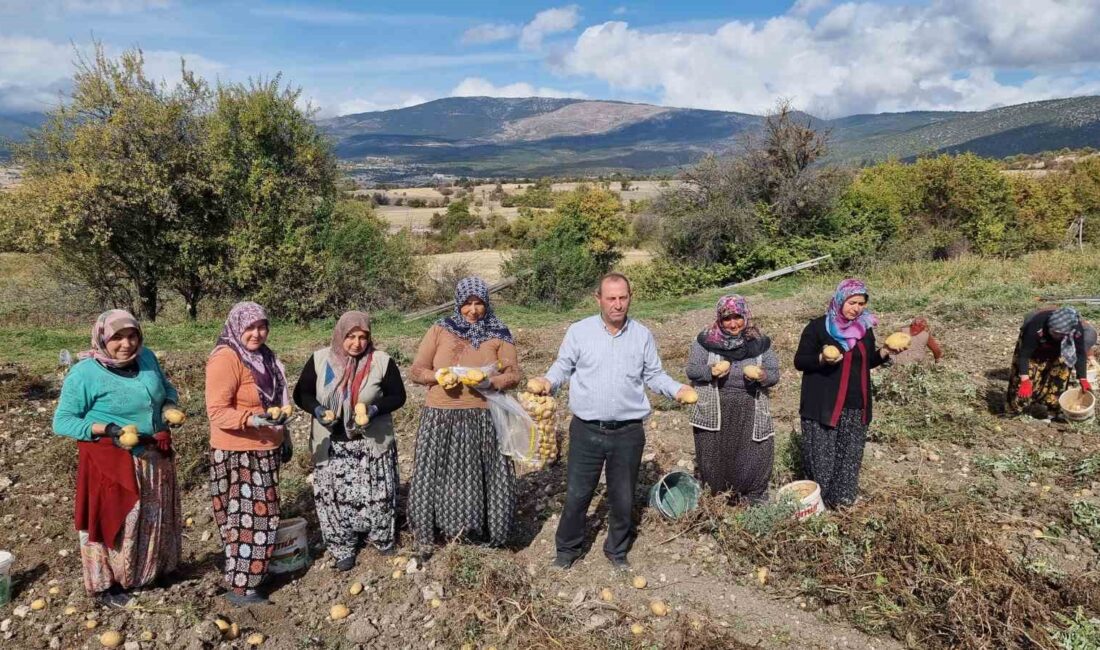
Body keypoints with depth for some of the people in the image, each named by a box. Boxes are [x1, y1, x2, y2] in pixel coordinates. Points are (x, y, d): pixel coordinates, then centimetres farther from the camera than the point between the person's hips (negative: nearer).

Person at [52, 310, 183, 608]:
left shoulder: (146, 357, -1)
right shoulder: (85, 373, -16)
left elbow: (167, 388, 15)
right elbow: (62, 422, -13)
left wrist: (170, 407, -7)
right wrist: (107, 429, -27)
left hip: (154, 457, 6)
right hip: (111, 461, -6)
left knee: (154, 518, 18)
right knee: (111, 521, 8)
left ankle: (150, 570, 38)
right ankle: (105, 584, 26)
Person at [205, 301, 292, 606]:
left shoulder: (263, 356, 10)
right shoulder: (225, 358, -17)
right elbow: (217, 411, -22)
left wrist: (283, 437, 22)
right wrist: (251, 419, -35)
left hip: (264, 451, 8)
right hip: (238, 454, -8)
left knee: (261, 515, 16)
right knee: (248, 517, -4)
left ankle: (254, 571, 30)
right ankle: (239, 587, 8)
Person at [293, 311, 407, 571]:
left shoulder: (382, 361, -9)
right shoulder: (320, 360, -5)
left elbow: (398, 396, -2)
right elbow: (301, 394, 3)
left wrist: (373, 410, -20)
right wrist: (317, 410, -17)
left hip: (372, 443, -1)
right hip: (331, 444, 1)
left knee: (376, 493, 6)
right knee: (334, 496, 4)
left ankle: (382, 538, 31)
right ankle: (342, 548, 22)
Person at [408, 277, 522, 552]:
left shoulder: (499, 334, 2)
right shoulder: (440, 330, 3)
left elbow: (514, 375, -2)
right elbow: (416, 371, 3)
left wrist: (490, 381, -21)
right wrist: (438, 377, -17)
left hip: (483, 418, 0)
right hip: (441, 417, 1)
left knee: (482, 475, 5)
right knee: (438, 474, 8)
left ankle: (484, 529, 25)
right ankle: (427, 533, 25)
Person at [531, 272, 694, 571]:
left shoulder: (643, 336, 3)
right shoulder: (579, 331, -4)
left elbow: (654, 375, 10)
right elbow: (562, 367, 2)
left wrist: (678, 389, -7)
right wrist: (547, 382, -18)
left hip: (628, 433, 2)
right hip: (586, 431, -1)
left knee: (623, 498, 14)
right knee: (576, 495, 7)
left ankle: (617, 551, 36)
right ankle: (567, 549, 29)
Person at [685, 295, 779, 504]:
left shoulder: (759, 342, 3)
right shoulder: (706, 339, -3)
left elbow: (774, 374, 4)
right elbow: (691, 370, -1)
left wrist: (762, 376, -18)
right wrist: (711, 371, -20)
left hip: (750, 412, 1)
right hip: (714, 410, -1)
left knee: (753, 458, 3)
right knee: (715, 457, 10)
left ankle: (754, 500, 22)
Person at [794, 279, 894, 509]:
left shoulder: (865, 329, 8)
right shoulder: (818, 326, -7)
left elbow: (868, 362, 20)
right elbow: (799, 361, -6)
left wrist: (884, 353, 0)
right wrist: (822, 359, -24)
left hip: (855, 406, 5)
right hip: (823, 405, -5)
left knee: (851, 456, 9)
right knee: (821, 457, -2)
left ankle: (842, 498, 24)